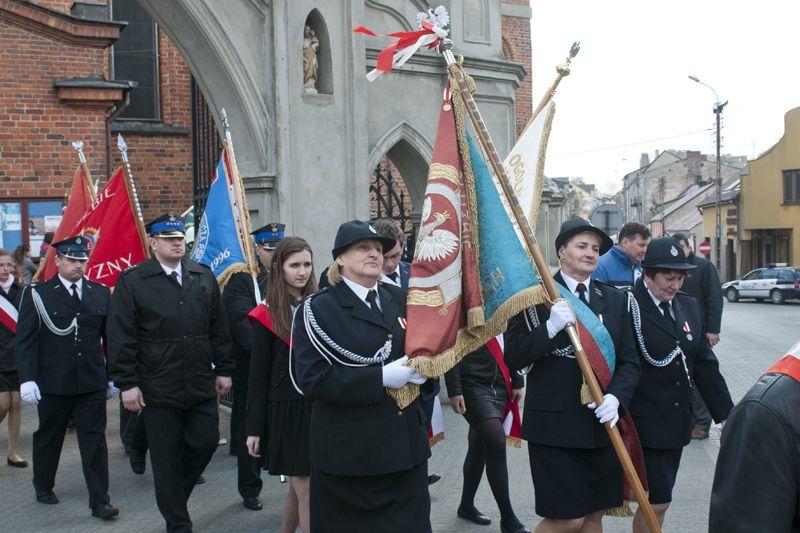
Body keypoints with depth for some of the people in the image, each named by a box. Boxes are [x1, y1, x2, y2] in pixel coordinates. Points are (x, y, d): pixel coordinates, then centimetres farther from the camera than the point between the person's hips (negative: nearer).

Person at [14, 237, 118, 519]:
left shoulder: (100, 293, 5)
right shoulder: (37, 294, -3)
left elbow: (109, 337, 10)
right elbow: (25, 340, -5)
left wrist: (112, 376, 10)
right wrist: (27, 379, -13)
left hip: (92, 382, 1)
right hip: (52, 382, -1)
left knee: (95, 440, 1)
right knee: (49, 437, 15)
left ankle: (99, 501, 5)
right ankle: (43, 487, 37)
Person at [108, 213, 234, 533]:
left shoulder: (204, 278, 9)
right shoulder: (131, 282, -4)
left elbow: (219, 329, 12)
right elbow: (121, 338, -6)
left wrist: (223, 370, 10)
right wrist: (127, 384, -10)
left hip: (201, 385, 4)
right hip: (158, 389, -4)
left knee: (205, 442, 7)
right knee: (166, 457, 6)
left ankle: (174, 493, 35)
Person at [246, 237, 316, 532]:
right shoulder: (267, 315, -6)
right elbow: (258, 374, -4)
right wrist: (254, 427, -5)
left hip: (318, 407, 4)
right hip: (286, 409, -4)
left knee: (299, 483, 13)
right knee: (305, 489, -1)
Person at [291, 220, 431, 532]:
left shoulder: (400, 300, 12)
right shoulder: (318, 309, -6)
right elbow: (312, 379, -15)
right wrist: (381, 378, -19)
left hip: (405, 444, 5)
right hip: (348, 450, -5)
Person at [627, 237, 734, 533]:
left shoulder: (689, 306, 10)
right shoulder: (629, 306, -13)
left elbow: (705, 365, 14)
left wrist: (725, 416, 14)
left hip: (678, 420, 7)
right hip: (644, 423, -7)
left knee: (659, 499, 13)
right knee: (657, 501, -5)